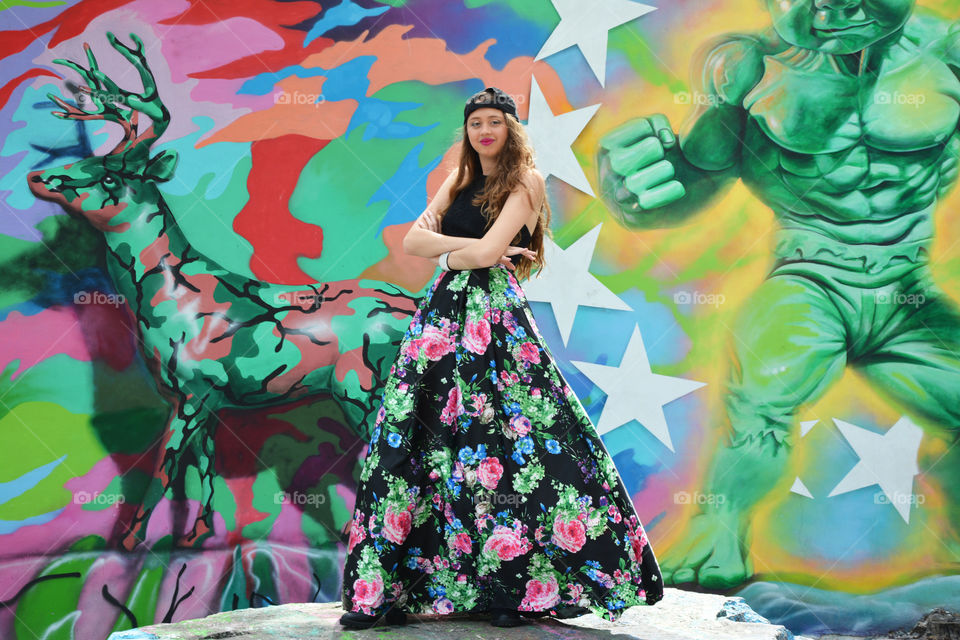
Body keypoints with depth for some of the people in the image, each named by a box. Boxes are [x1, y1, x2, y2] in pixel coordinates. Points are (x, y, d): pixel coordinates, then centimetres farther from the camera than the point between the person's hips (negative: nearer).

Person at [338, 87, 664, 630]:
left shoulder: (524, 182, 0)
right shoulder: (459, 182, 19)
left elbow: (487, 252, -12)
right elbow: (411, 242, 6)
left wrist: (446, 252, 6)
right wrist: (471, 246, -7)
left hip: (496, 319, -6)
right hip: (445, 314, 6)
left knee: (508, 443, -9)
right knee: (406, 441, 1)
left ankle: (519, 589, -1)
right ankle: (381, 588, 7)